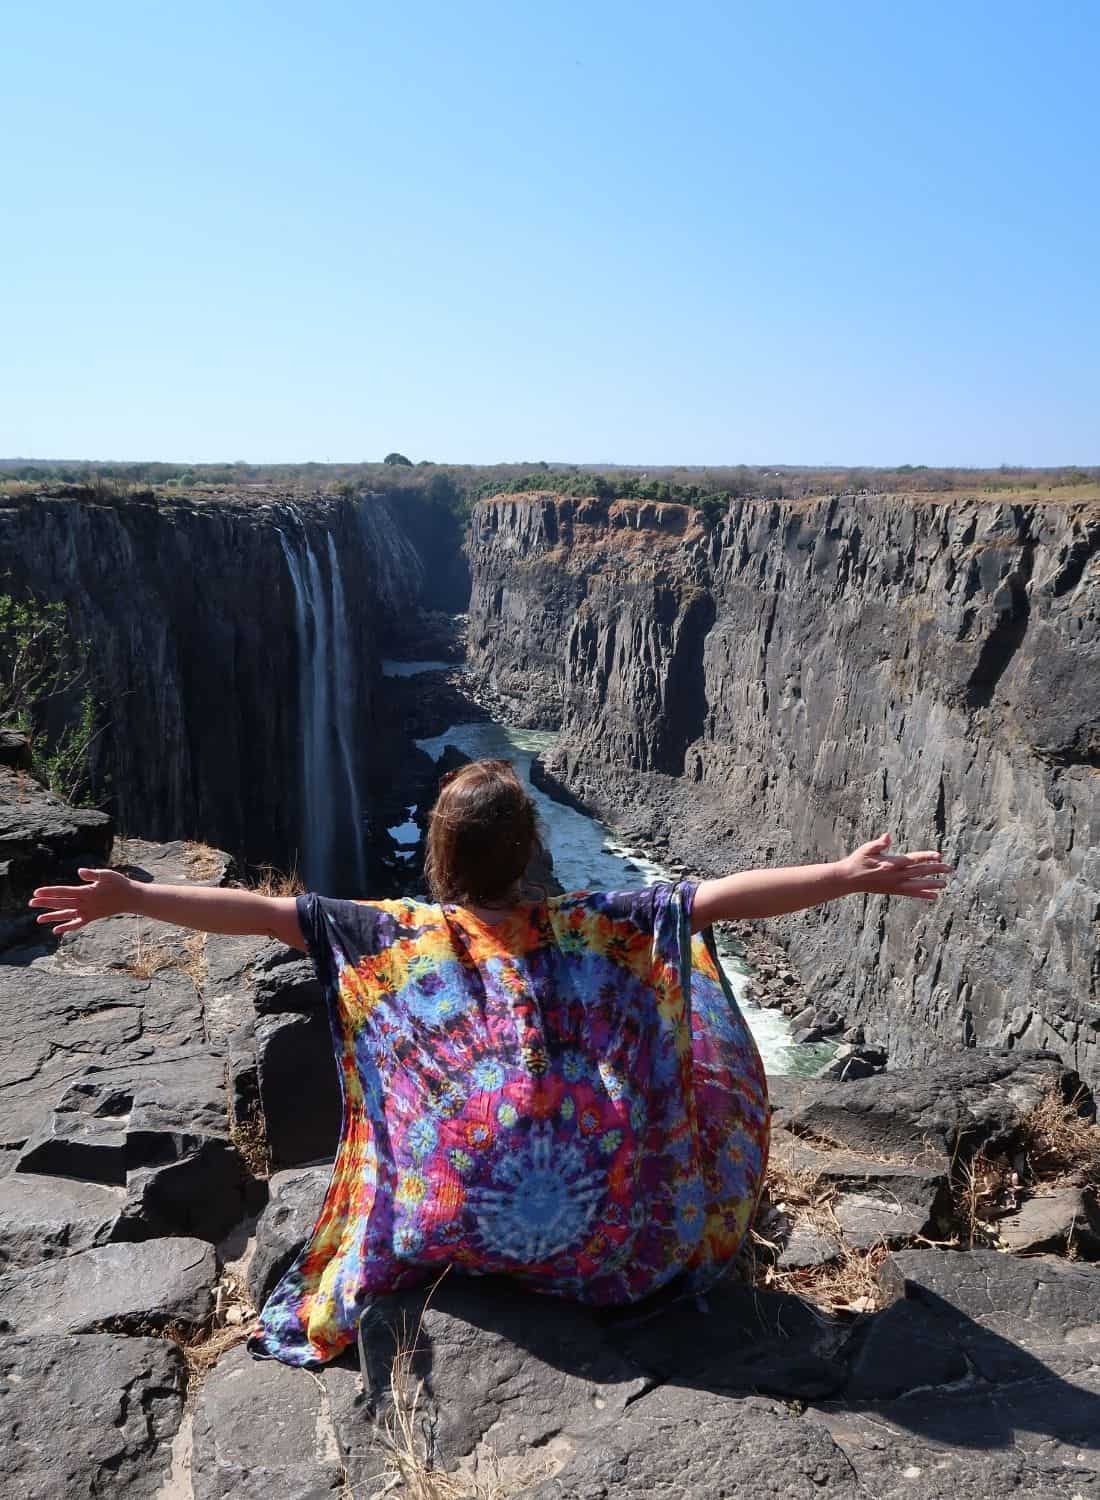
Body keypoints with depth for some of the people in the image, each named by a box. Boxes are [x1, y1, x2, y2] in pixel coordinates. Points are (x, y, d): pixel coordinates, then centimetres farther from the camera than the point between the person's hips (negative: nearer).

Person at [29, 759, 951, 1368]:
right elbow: (721, 896, -11)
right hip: (598, 1226, 0)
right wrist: (851, 877, -7)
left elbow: (263, 911, -7)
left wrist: (129, 898, -1)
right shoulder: (594, 928, -7)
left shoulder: (400, 935, -7)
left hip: (460, 1226, 1)